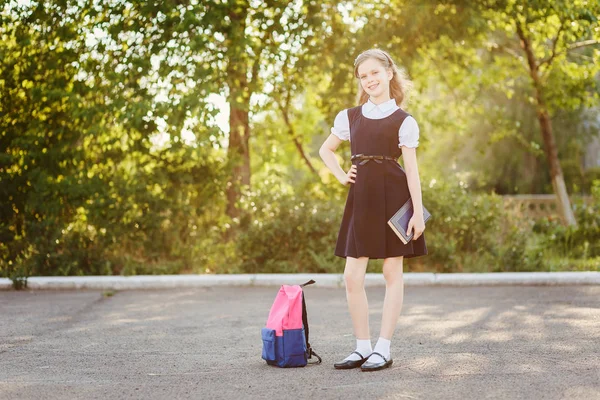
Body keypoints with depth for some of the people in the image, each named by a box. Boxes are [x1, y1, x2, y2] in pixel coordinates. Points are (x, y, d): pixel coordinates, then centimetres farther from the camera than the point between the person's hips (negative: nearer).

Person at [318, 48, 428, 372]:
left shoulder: (403, 121, 0)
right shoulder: (349, 116, 12)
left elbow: (411, 168, -4)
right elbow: (325, 150, 25)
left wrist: (418, 211, -9)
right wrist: (341, 176, 9)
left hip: (393, 197, -4)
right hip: (360, 199, 4)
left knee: (392, 272, 2)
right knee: (352, 277, 0)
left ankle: (383, 349, 8)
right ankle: (362, 347, 11)